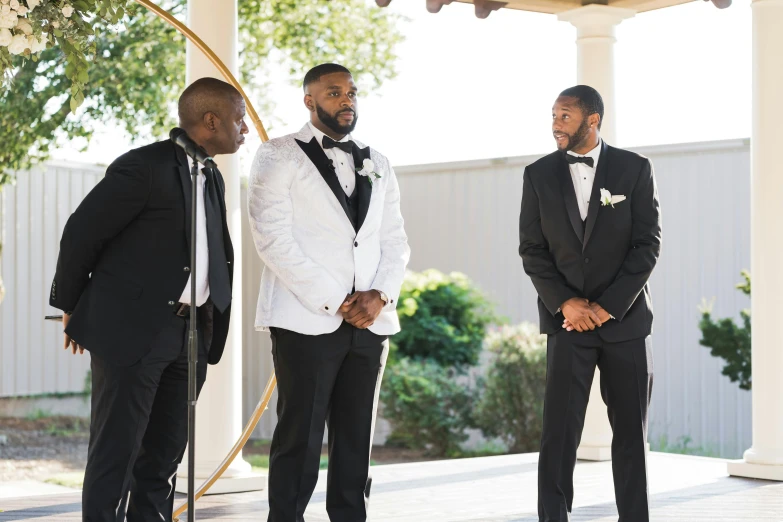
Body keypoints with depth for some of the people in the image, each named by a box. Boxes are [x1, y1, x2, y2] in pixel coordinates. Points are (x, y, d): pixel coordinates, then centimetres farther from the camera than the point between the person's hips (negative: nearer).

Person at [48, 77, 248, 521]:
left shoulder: (213, 179, 13)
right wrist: (71, 305, 1)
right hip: (131, 330, -8)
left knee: (165, 452, 11)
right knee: (117, 451, -2)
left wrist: (216, 316, 11)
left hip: (190, 332, 8)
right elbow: (81, 233, -8)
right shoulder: (144, 168, -13)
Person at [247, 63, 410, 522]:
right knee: (300, 438, -3)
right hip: (307, 320, -5)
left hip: (370, 322, 5)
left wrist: (381, 294, -6)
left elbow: (395, 240, 14)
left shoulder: (378, 165, 17)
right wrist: (332, 301, -13)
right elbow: (273, 238, -8)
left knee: (357, 439, 7)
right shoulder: (279, 156, 1)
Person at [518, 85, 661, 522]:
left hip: (625, 318, 0)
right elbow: (532, 250, 2)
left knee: (631, 431, 6)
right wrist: (564, 303, -11)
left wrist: (608, 306, -12)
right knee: (559, 431, -6)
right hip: (568, 319, 0)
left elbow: (648, 244, -4)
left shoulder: (635, 169, 0)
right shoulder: (539, 175, 4)